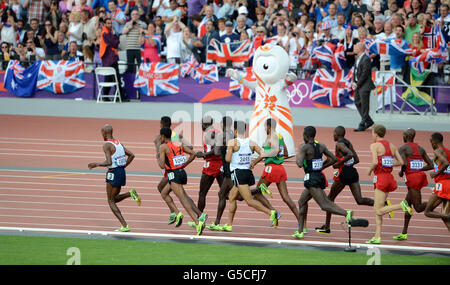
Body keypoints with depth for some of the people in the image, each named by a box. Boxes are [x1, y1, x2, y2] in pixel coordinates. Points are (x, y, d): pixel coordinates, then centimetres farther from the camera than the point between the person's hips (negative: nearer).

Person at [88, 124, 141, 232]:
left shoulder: (107, 145, -14)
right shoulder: (119, 143, 11)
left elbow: (109, 162, -23)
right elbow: (131, 155, 12)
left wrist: (96, 164, -10)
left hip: (114, 173, -8)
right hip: (122, 172, 8)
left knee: (111, 202, 2)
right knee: (114, 199, 22)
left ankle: (124, 226, -5)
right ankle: (130, 194, -3)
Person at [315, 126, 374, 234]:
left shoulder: (339, 144, -8)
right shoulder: (348, 143, 16)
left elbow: (350, 154, -25)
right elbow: (357, 160, 19)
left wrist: (339, 163, -16)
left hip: (344, 173, -7)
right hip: (353, 172, 7)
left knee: (330, 198, 10)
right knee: (359, 200, -1)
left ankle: (327, 227, 15)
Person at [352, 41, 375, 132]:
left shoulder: (366, 59, -17)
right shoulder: (357, 58, 12)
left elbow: (365, 74, -19)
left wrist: (357, 84, -14)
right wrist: (354, 82, 4)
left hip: (364, 86, -10)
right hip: (358, 85, 10)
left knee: (364, 105, -4)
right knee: (357, 102, 13)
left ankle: (362, 125, -1)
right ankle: (369, 121, 23)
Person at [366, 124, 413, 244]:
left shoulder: (374, 145, -7)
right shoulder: (392, 146, 11)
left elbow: (375, 162, -21)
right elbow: (401, 162, 8)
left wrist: (370, 170, -1)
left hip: (380, 177, -8)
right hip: (389, 177, 8)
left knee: (379, 211, -5)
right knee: (377, 209, 12)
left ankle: (402, 205, -22)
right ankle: (377, 237, 7)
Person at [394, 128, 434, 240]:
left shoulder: (402, 148, -6)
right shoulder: (421, 149, 15)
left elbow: (404, 163, -22)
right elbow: (431, 166, 13)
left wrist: (401, 172, -1)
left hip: (412, 178, -8)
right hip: (420, 175, 8)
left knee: (418, 208, -7)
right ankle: (404, 233, 19)